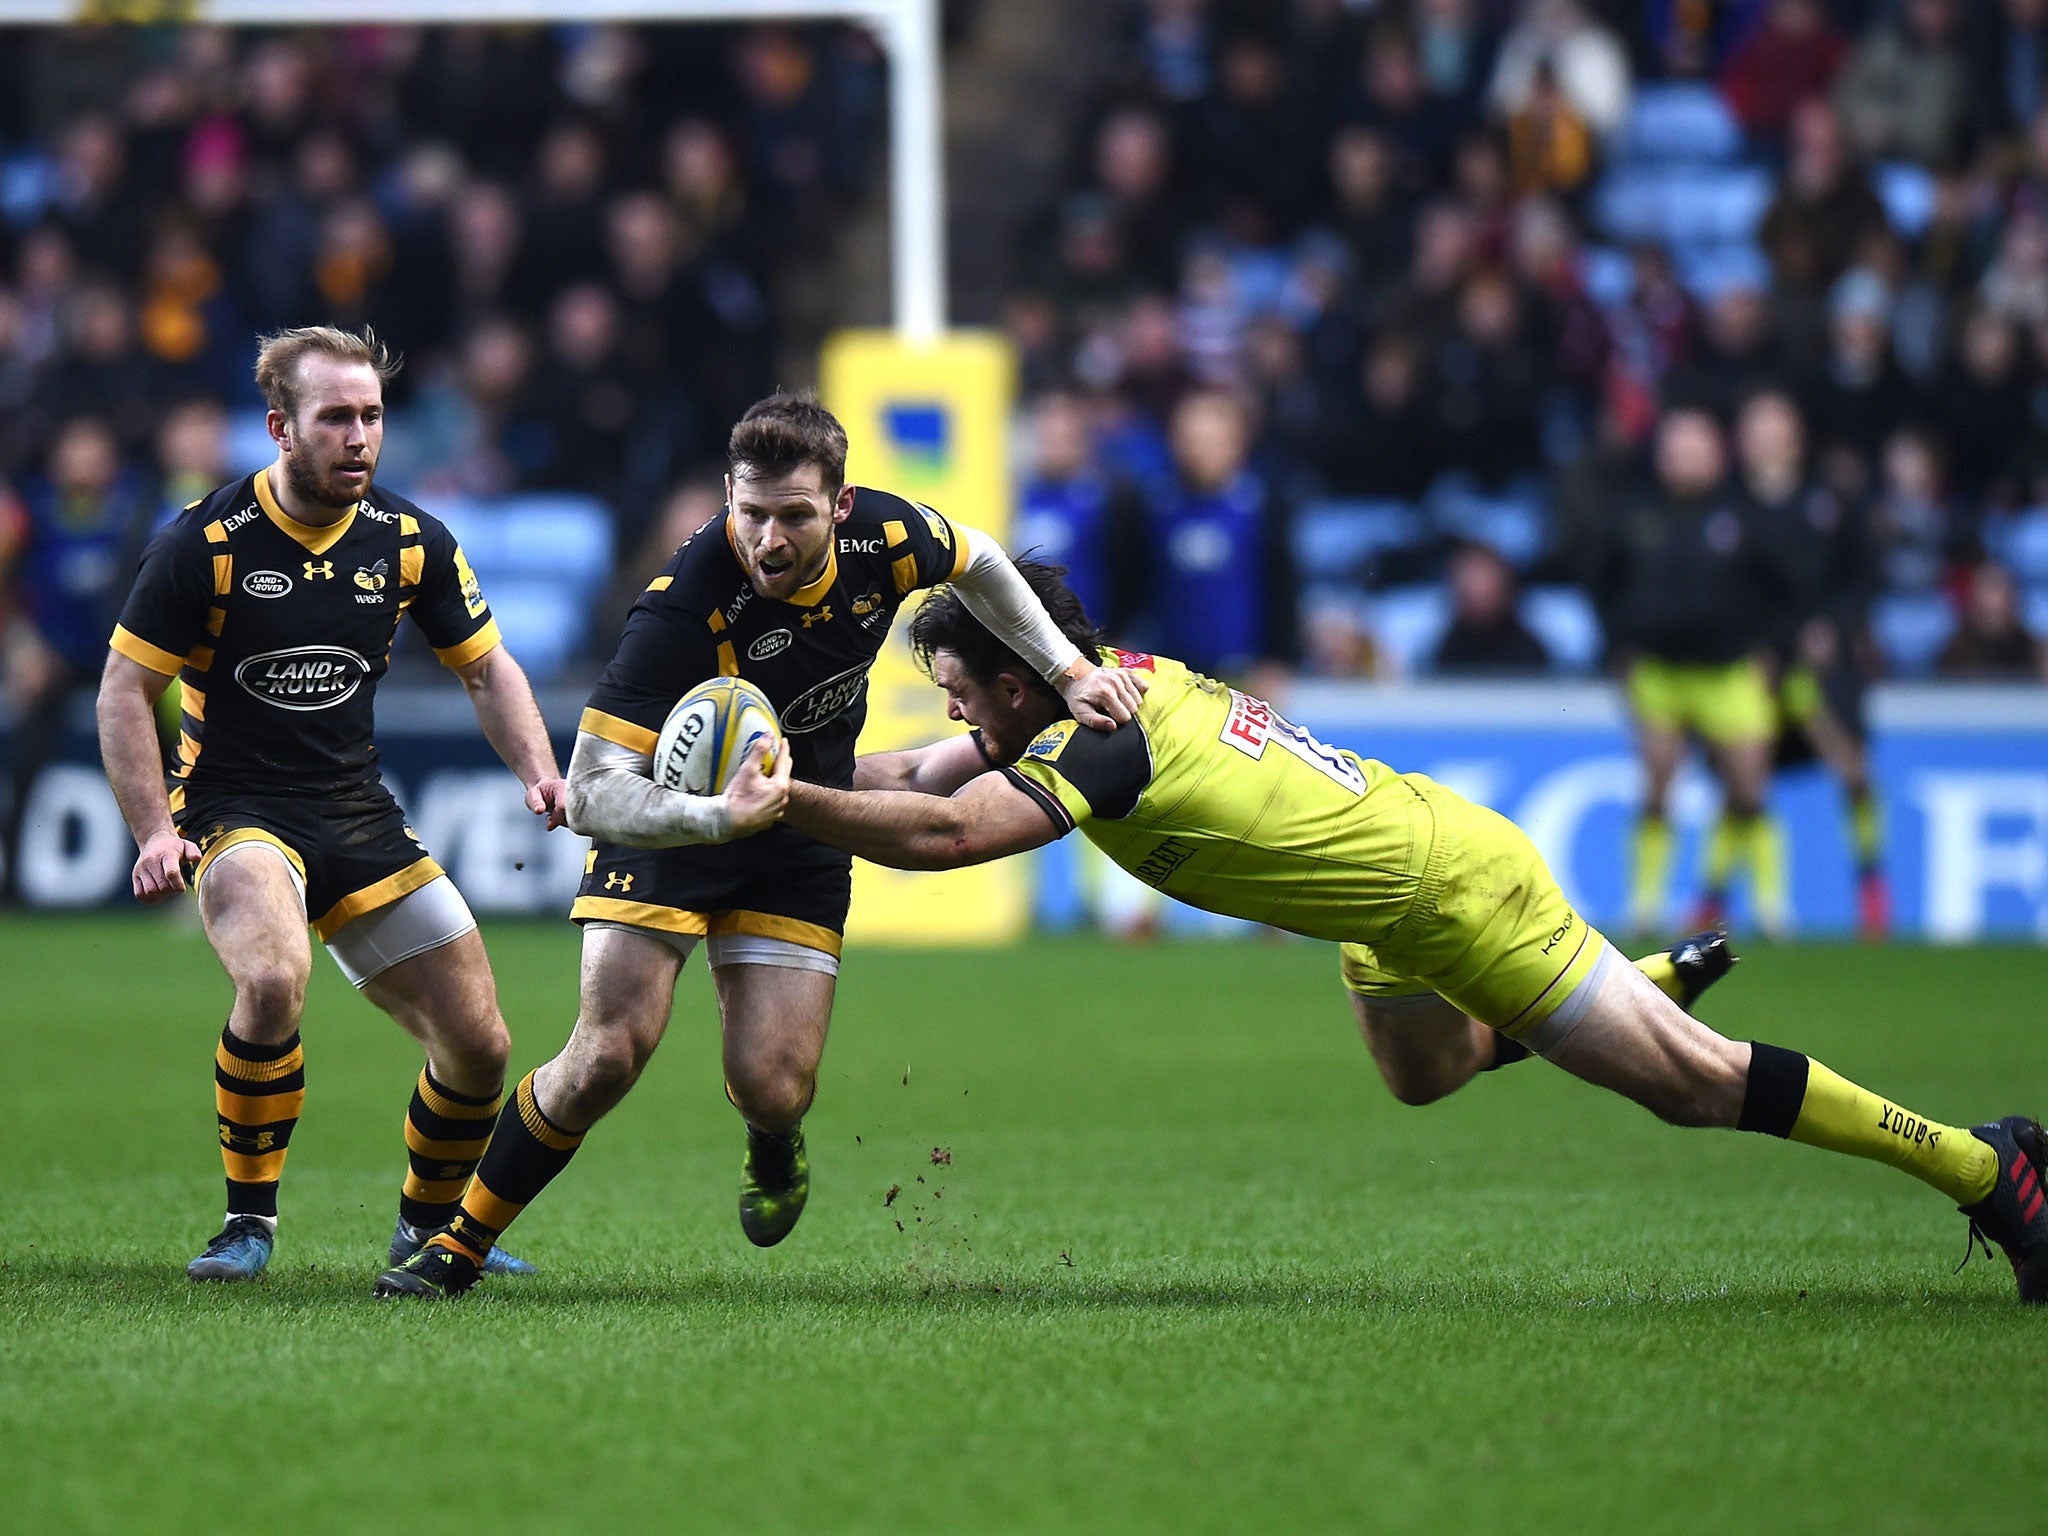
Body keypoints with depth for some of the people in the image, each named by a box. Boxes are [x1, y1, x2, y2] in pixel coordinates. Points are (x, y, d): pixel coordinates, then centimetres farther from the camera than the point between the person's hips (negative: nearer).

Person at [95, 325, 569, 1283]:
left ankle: (427, 1225, 28)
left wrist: (538, 772, -5)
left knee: (477, 1044, 0)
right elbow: (124, 689, -6)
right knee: (273, 978, -35)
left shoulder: (409, 541, 0)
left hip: (359, 813, 5)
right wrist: (156, 831, -16)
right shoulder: (207, 541, -12)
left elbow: (485, 667, 12)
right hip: (234, 808, -5)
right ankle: (250, 1221, -18)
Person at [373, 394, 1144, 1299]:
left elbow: (978, 562, 7)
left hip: (799, 847, 3)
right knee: (609, 1054, -17)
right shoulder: (684, 608, -34)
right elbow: (592, 793, -36)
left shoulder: (882, 537, -20)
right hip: (668, 819, -3)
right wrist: (717, 816, -51)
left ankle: (773, 1141, 32)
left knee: (771, 1088, -8)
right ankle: (459, 1242, 3)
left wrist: (1068, 670, 4)